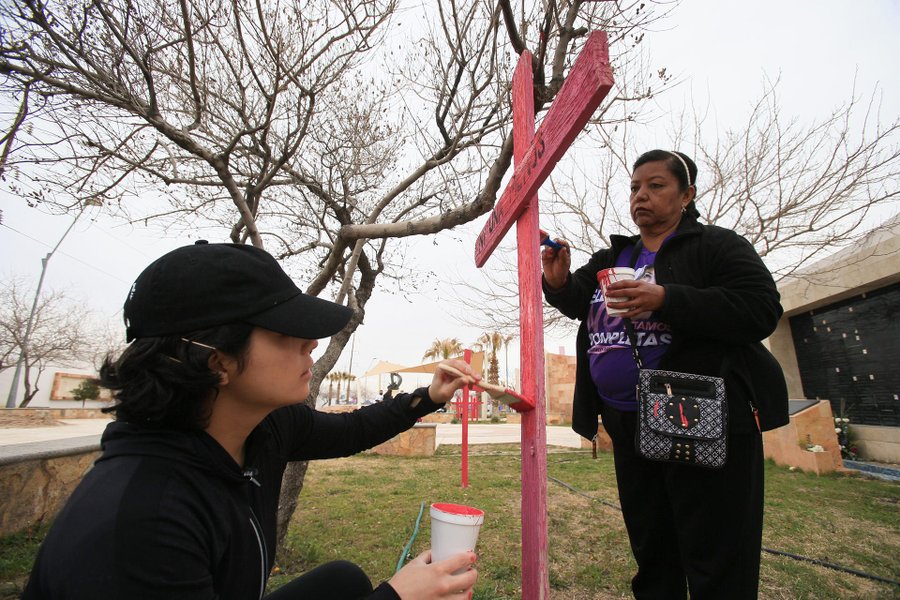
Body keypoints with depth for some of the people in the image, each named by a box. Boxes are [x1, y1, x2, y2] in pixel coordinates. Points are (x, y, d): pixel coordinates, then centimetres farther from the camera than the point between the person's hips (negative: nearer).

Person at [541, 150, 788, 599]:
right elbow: (578, 302, 9)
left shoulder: (716, 245, -3)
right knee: (651, 554, 20)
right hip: (629, 425, 6)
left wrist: (666, 300, -26)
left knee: (716, 564, 4)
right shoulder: (613, 257, 14)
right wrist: (559, 282, -13)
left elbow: (762, 310, -15)